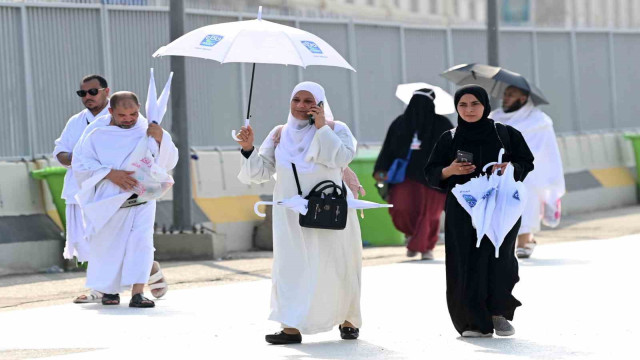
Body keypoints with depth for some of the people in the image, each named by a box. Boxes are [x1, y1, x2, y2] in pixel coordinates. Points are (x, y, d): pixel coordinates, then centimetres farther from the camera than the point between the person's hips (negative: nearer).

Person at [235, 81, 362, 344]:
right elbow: (261, 172, 7)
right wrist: (249, 149, -10)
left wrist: (322, 128, -18)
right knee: (291, 266, -5)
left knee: (335, 267, 2)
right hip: (292, 214, 3)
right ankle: (292, 326, -8)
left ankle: (347, 320, 20)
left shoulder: (335, 129, 0)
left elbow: (343, 157, -18)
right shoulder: (280, 134, 9)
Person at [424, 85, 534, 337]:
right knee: (467, 263, -6)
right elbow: (430, 173, 8)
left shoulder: (506, 134, 7)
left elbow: (527, 163, 9)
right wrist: (450, 170, -12)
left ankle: (500, 314, -1)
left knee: (500, 257, -16)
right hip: (463, 210, 1)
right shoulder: (449, 139, 9)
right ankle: (474, 321, 1)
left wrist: (511, 168, -13)